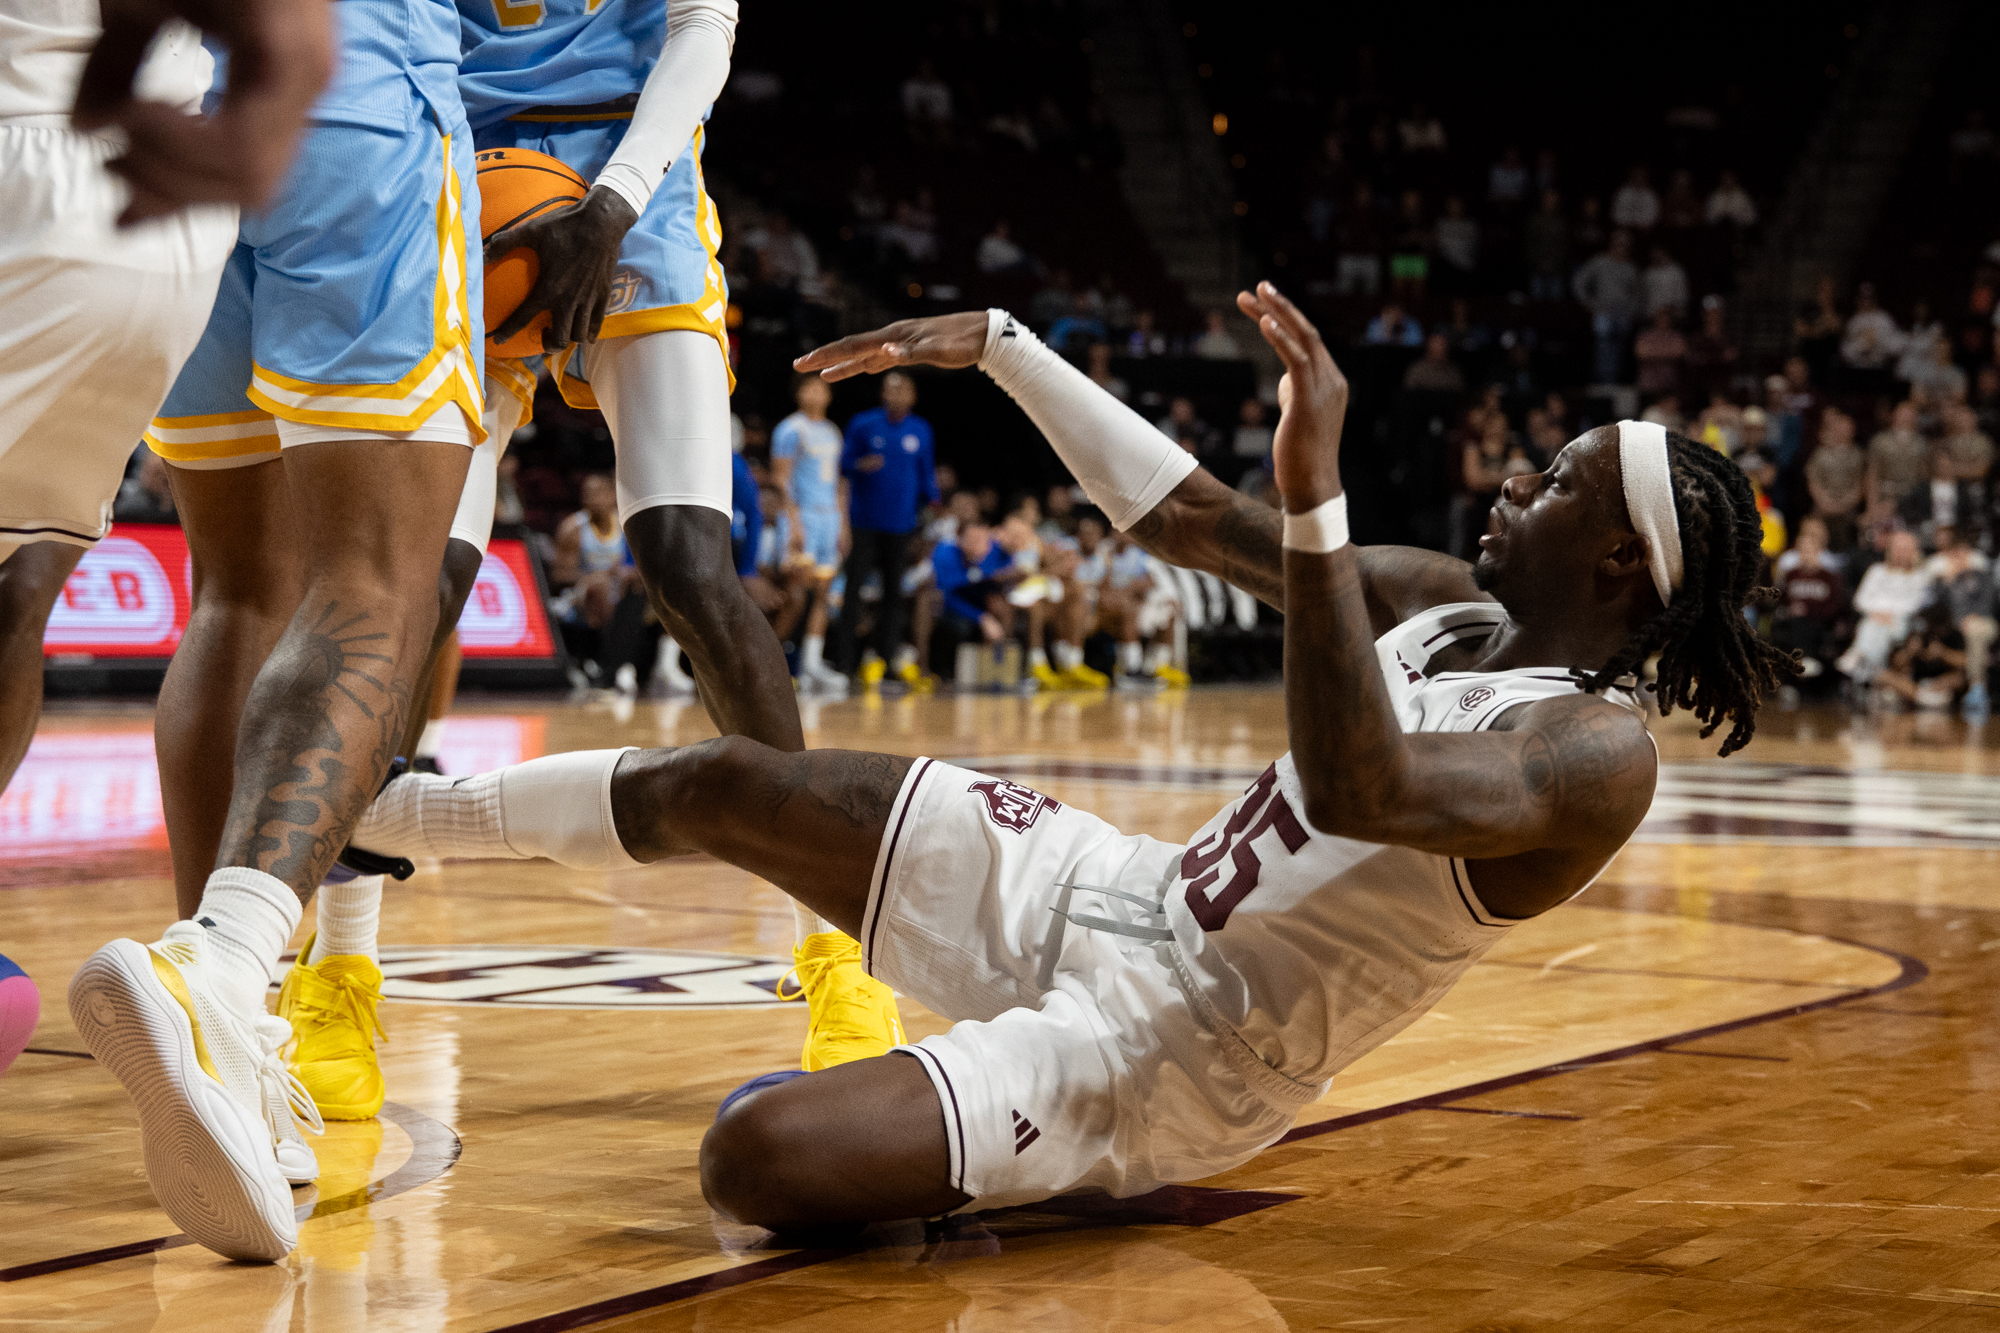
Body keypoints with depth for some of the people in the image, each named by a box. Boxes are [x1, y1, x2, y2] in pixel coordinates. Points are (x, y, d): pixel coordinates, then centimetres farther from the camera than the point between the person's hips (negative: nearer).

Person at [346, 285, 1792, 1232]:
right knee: (722, 784, 9)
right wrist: (995, 344, 12)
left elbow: (1361, 788, -38)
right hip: (1109, 894, 8)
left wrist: (1319, 495, -44)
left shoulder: (1600, 753, -20)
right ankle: (388, 812, 32)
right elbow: (1194, 521, 13)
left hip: (1178, 1050, -8)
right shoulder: (1451, 602, 6)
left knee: (759, 1156, -29)